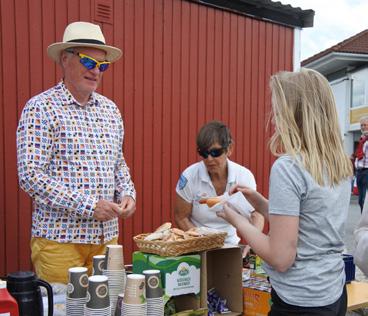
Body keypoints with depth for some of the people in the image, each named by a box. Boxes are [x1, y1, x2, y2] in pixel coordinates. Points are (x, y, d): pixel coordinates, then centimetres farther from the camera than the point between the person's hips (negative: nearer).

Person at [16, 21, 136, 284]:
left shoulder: (110, 109, 10)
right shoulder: (41, 108, -9)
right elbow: (30, 176, -16)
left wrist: (127, 193, 0)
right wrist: (88, 205, -19)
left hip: (107, 235, 6)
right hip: (59, 238, -5)